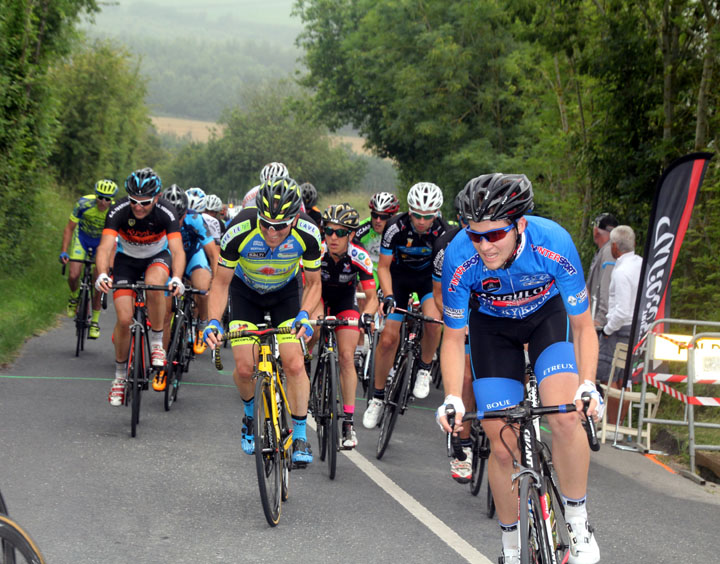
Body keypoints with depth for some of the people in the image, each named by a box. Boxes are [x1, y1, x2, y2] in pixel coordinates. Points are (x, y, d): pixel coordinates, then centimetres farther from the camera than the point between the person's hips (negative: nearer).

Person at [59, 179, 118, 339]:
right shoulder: (84, 204, -29)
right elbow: (69, 228, -16)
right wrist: (64, 252, -23)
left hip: (102, 242, 0)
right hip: (82, 237, 0)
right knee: (74, 275, -16)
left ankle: (95, 321, 9)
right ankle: (74, 298, 19)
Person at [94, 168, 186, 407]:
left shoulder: (166, 213, -29)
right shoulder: (119, 211, -28)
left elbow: (177, 249, -38)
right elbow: (105, 247, -37)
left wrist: (177, 279, -56)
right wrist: (102, 275, -56)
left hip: (157, 257, -1)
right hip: (127, 259, 1)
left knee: (153, 284, -37)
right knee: (124, 319, -11)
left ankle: (156, 343, -16)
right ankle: (120, 375, 10)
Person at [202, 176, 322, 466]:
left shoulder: (307, 234, -31)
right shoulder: (240, 230, -34)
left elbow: (314, 283, -14)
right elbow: (221, 282, -20)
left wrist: (304, 315, -33)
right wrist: (213, 322, -34)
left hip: (285, 291, 0)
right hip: (245, 292, 0)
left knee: (294, 364, -15)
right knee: (244, 368, -10)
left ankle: (300, 436, 0)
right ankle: (251, 414, 22)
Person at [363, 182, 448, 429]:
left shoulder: (443, 232, -26)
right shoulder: (396, 228, -27)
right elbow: (383, 267, -16)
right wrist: (388, 296, -30)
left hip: (429, 275, 0)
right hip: (399, 276, 0)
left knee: (434, 321, -29)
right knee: (388, 338, -8)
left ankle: (424, 368, -1)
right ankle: (377, 396, 9)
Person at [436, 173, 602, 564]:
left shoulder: (554, 243, -34)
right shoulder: (460, 257, -31)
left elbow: (583, 325, -20)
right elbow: (453, 338, -16)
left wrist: (587, 385, -34)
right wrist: (452, 399, -30)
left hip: (547, 315, -1)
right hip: (492, 325, 1)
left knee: (565, 417, -26)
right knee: (502, 447, -5)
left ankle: (577, 522, -6)